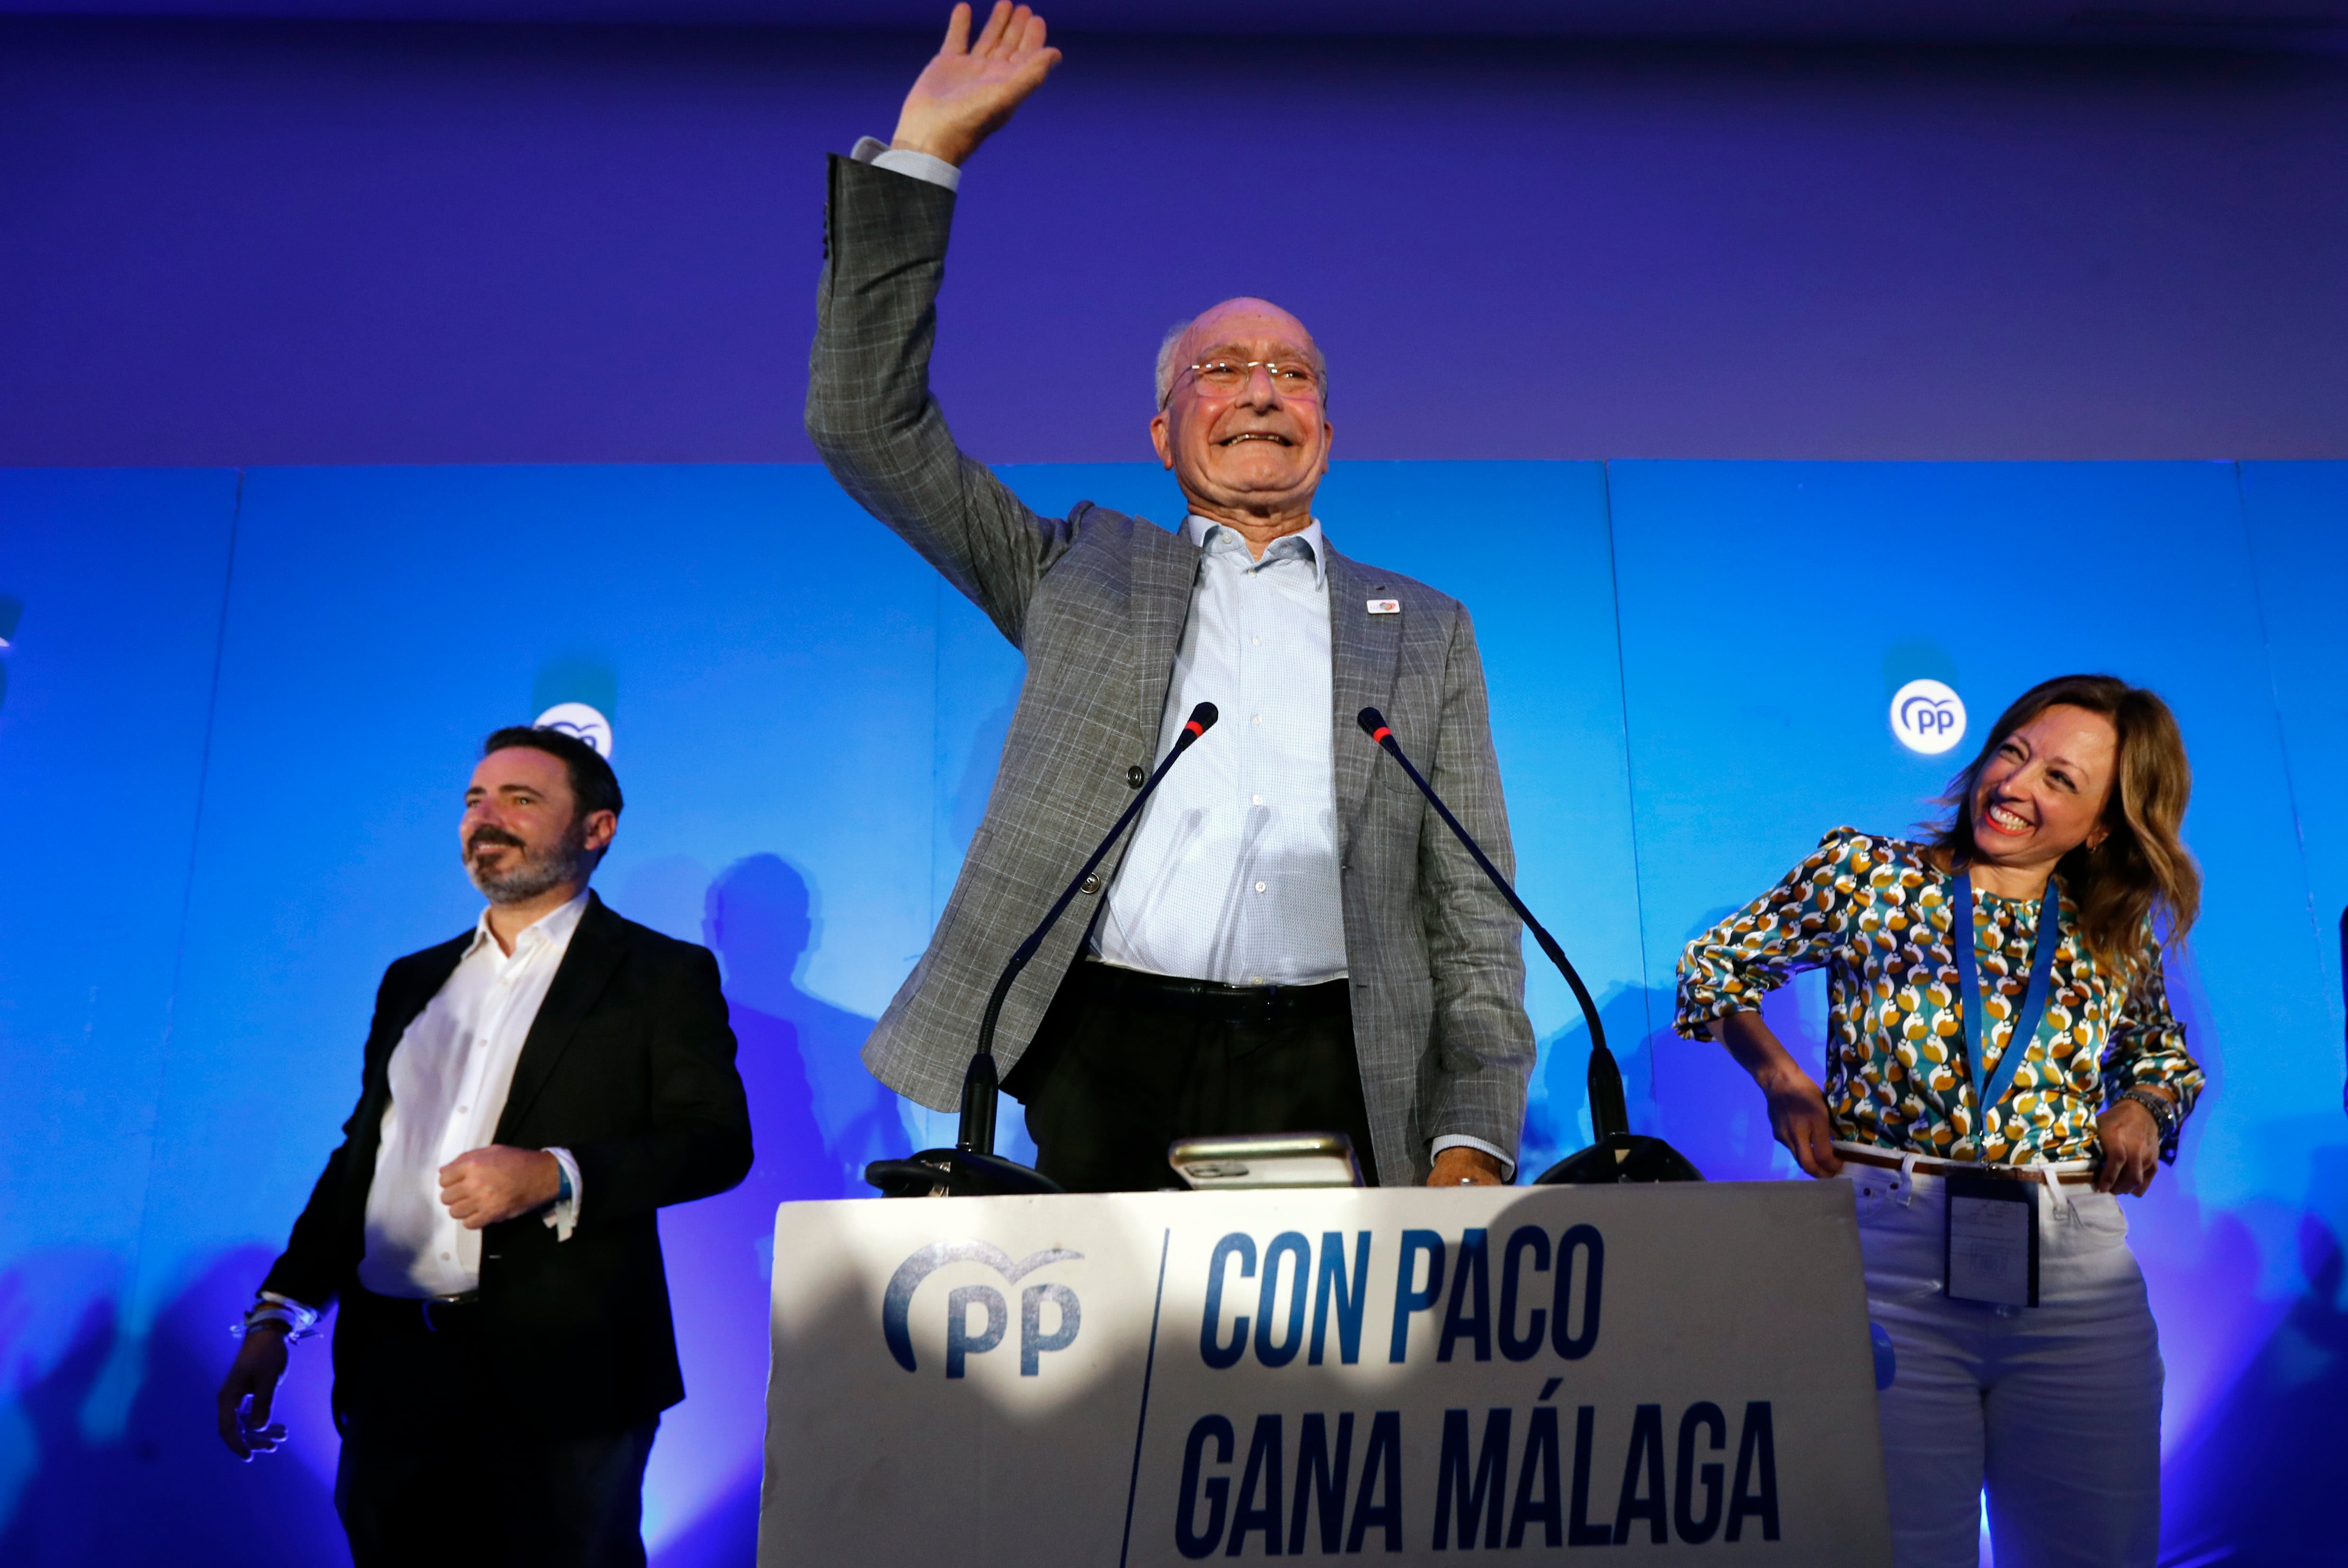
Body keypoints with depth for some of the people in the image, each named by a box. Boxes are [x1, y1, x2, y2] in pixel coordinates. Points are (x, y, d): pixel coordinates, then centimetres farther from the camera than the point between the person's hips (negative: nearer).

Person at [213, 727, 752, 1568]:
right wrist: (279, 1313, 9)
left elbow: (718, 1141, -8)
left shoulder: (661, 975, 0)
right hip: (393, 1372, 5)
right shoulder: (414, 980, 19)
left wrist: (553, 1176, -21)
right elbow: (362, 1152, 19)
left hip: (563, 1372, -5)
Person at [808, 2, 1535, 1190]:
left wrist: (1473, 1140, -2)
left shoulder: (1424, 633, 16)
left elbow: (1473, 914, 11)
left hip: (1328, 1079, 1)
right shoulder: (1085, 575, 16)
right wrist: (924, 151, 4)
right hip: (1108, 1059, 0)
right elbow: (869, 426, 10)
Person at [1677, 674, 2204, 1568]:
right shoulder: (1867, 874, 0)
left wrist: (2142, 1108, 4)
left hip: (2078, 1273, 3)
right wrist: (1777, 1075, -6)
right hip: (1887, 1258, -3)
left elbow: (2163, 1055, 27)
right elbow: (1715, 965, 9)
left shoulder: (2118, 938, 8)